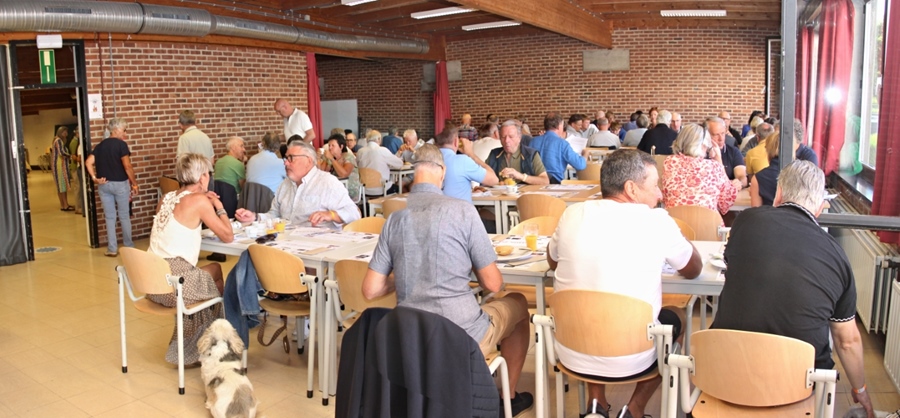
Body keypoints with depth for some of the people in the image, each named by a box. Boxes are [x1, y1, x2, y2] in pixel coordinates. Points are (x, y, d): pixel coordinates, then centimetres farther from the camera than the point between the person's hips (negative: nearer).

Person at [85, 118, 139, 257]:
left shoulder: (100, 145, 8)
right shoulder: (121, 144, -10)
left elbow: (88, 162, -1)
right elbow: (127, 166, -17)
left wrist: (94, 178, -4)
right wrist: (134, 183, -9)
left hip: (104, 185, 5)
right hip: (120, 183, -5)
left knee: (110, 217, 9)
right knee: (124, 216, 9)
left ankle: (112, 249, 10)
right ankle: (128, 246, 18)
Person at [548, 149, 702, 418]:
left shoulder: (573, 214, -4)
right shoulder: (656, 221, -13)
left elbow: (553, 262, 15)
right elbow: (693, 270, 5)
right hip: (630, 362, -3)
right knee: (677, 316, 27)